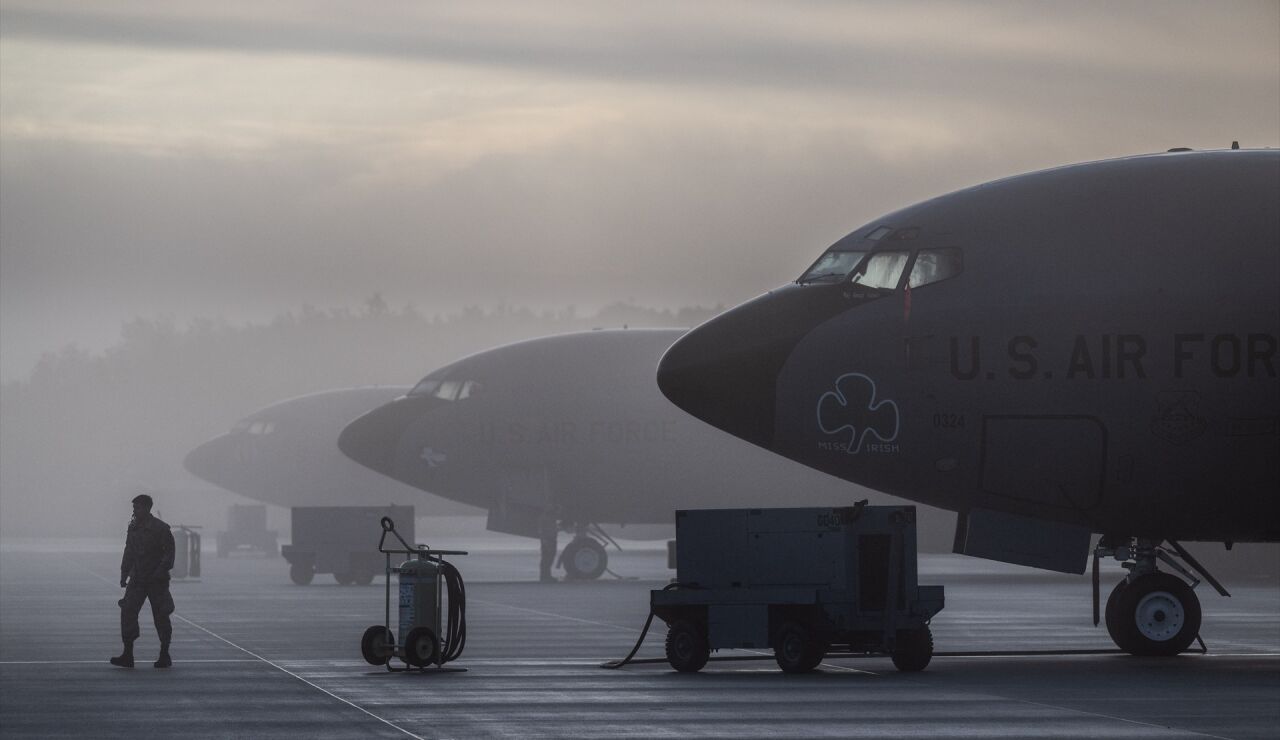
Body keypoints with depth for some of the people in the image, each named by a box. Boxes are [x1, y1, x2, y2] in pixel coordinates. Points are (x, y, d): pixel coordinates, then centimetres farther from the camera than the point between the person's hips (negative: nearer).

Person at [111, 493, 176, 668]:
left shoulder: (160, 528, -10)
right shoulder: (134, 528, 9)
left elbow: (169, 553, -10)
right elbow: (129, 553, 16)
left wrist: (159, 572, -18)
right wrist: (124, 574, 9)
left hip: (157, 581, -5)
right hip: (137, 580, 6)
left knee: (161, 617, 2)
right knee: (127, 612, -6)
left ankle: (164, 656, 14)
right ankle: (127, 655, -5)